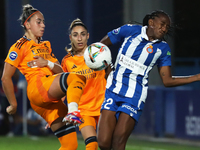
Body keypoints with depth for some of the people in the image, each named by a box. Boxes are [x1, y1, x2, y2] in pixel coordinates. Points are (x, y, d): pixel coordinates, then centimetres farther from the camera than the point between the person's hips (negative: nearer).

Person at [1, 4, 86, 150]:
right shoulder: (21, 46, 7)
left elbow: (60, 71, 20)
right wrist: (13, 104, 2)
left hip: (52, 99, 7)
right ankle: (73, 111, -50)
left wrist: (48, 64, -1)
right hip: (37, 85, -7)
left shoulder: (46, 46, 29)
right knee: (76, 78, -32)